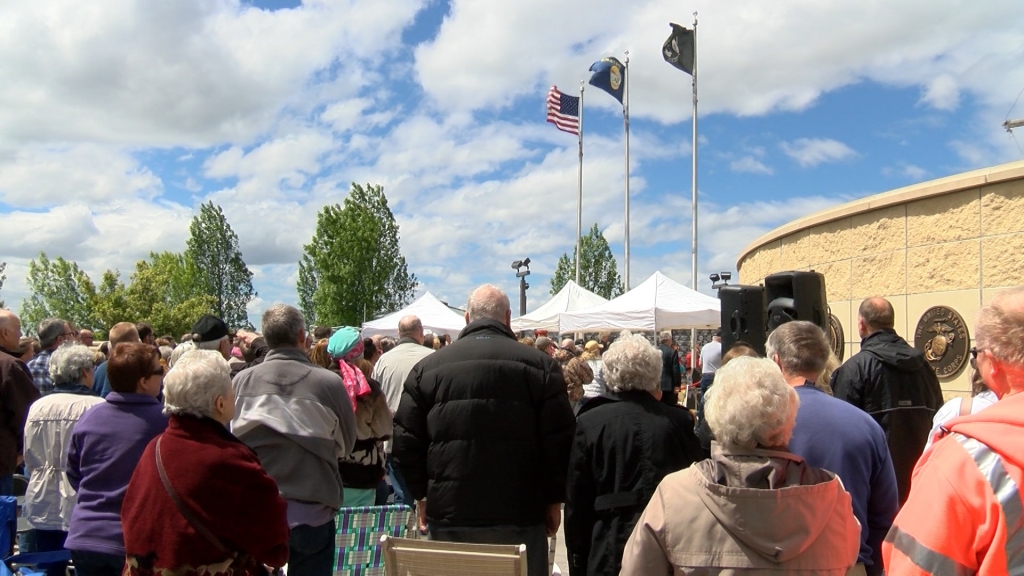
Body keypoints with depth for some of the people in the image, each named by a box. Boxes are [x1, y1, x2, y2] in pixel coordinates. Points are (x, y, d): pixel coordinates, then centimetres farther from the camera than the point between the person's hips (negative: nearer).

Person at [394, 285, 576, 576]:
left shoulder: (428, 367, 1)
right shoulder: (539, 364, -5)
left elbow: (406, 441, 1)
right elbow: (560, 440, -6)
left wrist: (422, 494, 12)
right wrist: (554, 498, 5)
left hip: (449, 515, 2)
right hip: (519, 514, -1)